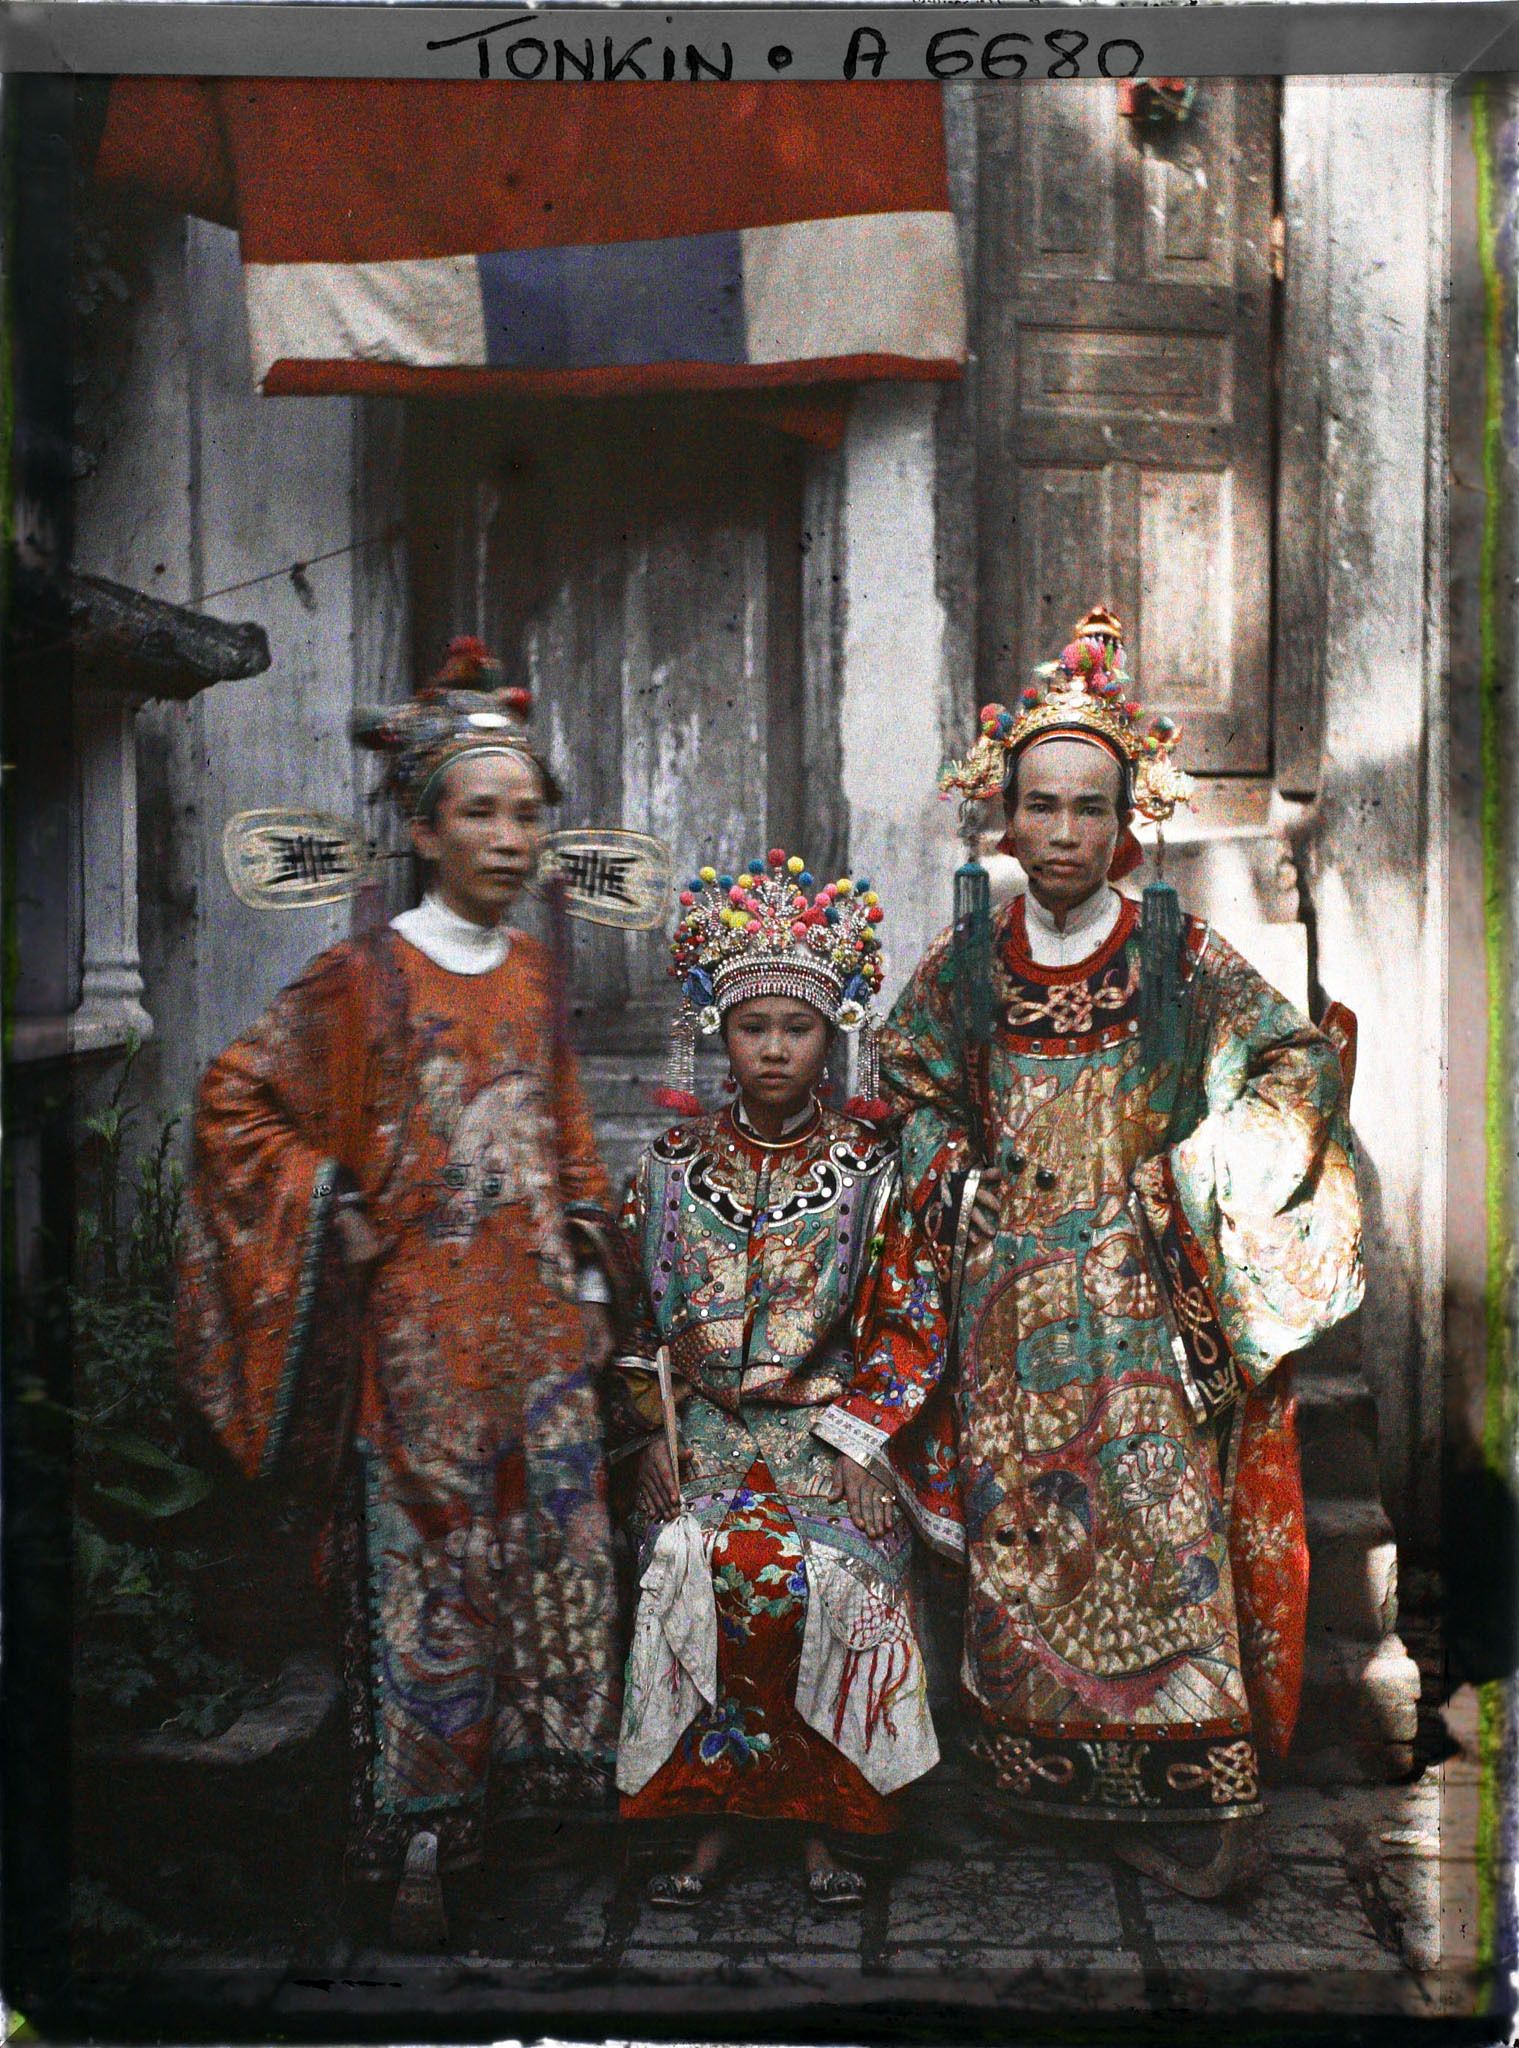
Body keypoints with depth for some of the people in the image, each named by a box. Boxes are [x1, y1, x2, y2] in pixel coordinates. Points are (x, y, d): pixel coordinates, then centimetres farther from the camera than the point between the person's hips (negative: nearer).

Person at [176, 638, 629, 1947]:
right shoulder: (367, 979, -8)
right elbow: (237, 1103, -4)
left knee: (556, 1552, 9)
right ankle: (420, 1841, 17)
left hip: (541, 1314, 5)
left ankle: (535, 1795, 26)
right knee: (428, 1571, 3)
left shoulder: (533, 970, 8)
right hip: (421, 1326, -5)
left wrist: (589, 1271, 13)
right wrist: (335, 1223, -9)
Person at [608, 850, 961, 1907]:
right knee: (707, 1570, -26)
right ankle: (715, 1812, -8)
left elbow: (910, 1323, 2)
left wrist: (858, 1435, -8)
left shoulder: (870, 1168, 2)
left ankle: (820, 1817, -6)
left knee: (829, 1575, -26)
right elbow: (635, 1316, 12)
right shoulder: (673, 1167, 7)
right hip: (702, 1433, 1)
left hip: (835, 1432, -1)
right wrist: (657, 1430, 1)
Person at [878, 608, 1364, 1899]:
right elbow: (909, 1089, 19)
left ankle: (1184, 1790, 4)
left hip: (1144, 1287, -2)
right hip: (1011, 1295, 2)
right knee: (1021, 1524, 3)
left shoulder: (1176, 955, 0)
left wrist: (1197, 1172, -5)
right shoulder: (965, 964, 6)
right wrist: (954, 1179, 3)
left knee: (1158, 1517, -6)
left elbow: (1299, 1062, 4)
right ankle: (1044, 1767, 19)